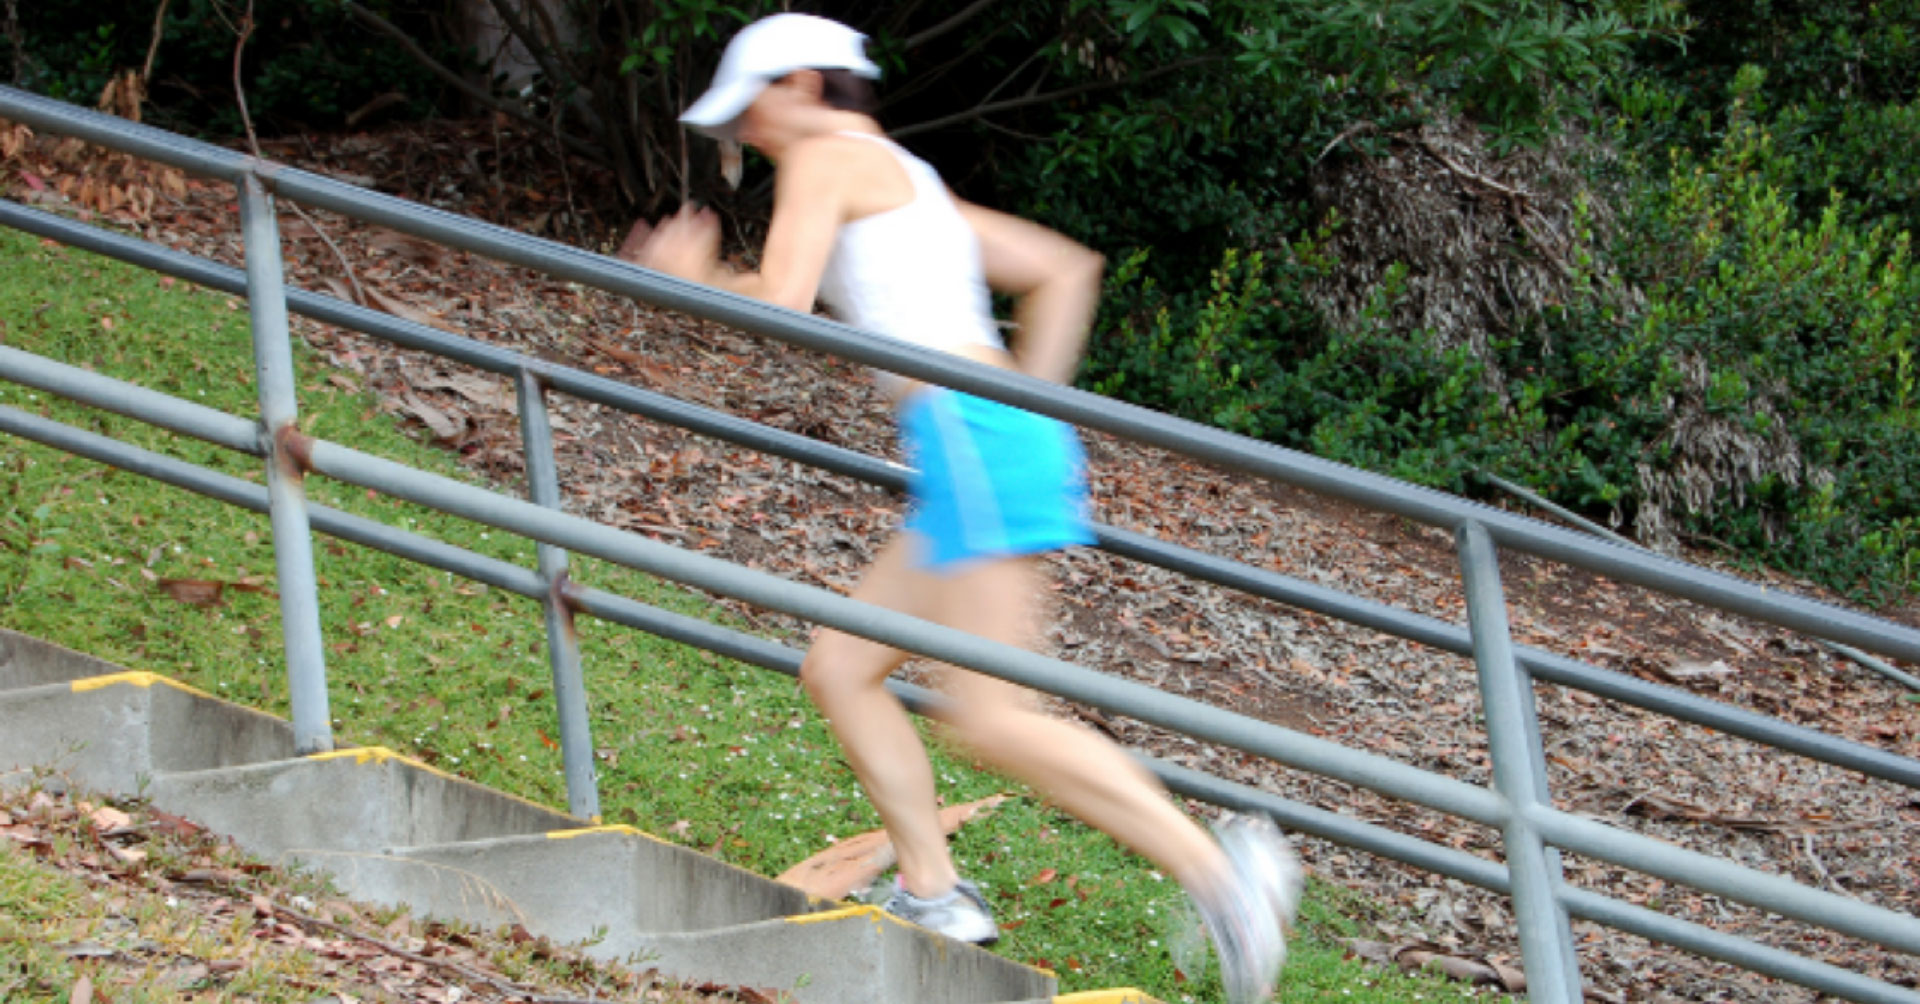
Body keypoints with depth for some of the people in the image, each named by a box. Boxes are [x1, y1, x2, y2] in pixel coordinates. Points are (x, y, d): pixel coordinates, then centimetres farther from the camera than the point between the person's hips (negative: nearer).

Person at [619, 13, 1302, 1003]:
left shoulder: (827, 157, 2)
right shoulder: (907, 185, 28)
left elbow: (778, 307, -9)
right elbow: (1065, 269, 30)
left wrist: (690, 277, 10)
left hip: (971, 438, -10)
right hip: (1008, 440, 10)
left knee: (991, 719, -15)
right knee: (838, 668, 14)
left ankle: (1215, 867, -24)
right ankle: (932, 895, 9)